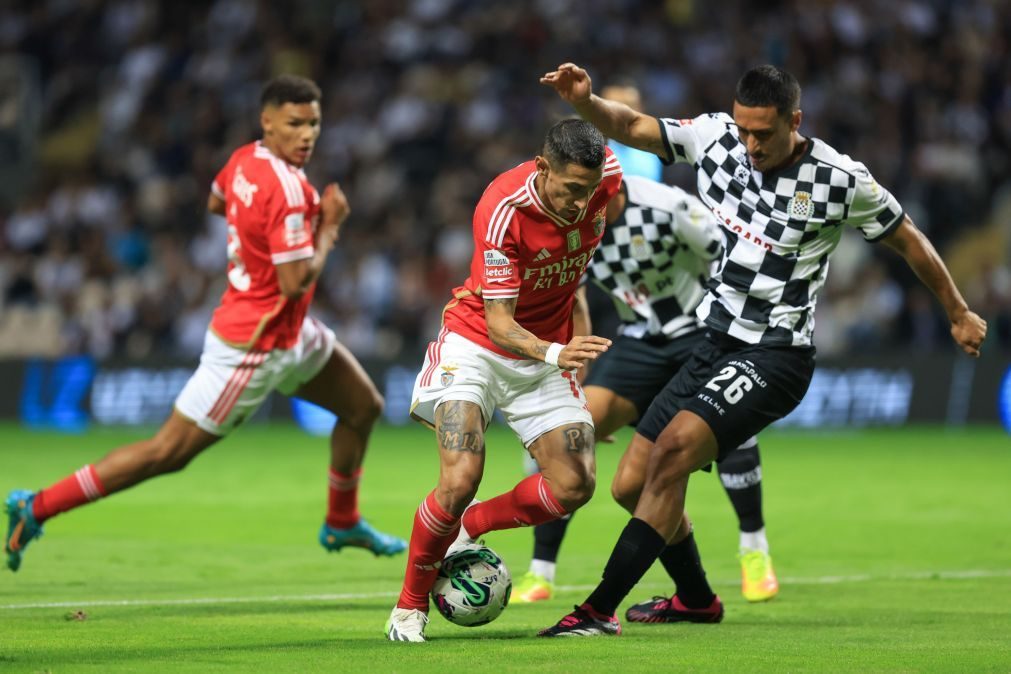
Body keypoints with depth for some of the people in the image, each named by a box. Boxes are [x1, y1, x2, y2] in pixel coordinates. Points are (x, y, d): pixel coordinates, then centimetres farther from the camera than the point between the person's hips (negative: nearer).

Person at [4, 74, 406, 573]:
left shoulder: (245, 159, -1)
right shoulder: (287, 190, -28)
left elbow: (216, 202, 21)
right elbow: (296, 283, -30)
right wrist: (328, 227, -14)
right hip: (252, 347, -10)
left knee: (365, 406, 19)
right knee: (170, 451, -4)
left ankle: (342, 524, 37)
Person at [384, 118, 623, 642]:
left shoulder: (604, 176, -17)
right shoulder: (502, 210, -30)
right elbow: (499, 324, -29)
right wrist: (554, 354, -49)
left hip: (549, 351, 5)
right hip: (476, 344, -5)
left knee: (574, 487, -9)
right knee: (461, 480, -22)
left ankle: (469, 527, 17)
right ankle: (410, 603, 0)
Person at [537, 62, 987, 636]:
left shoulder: (840, 180, -13)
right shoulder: (715, 137, -2)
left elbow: (909, 241, 2)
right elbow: (631, 126, 5)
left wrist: (959, 314, 13)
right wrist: (584, 101, -17)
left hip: (775, 357, -6)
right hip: (715, 346, 6)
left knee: (673, 449, -26)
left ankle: (601, 609, -25)